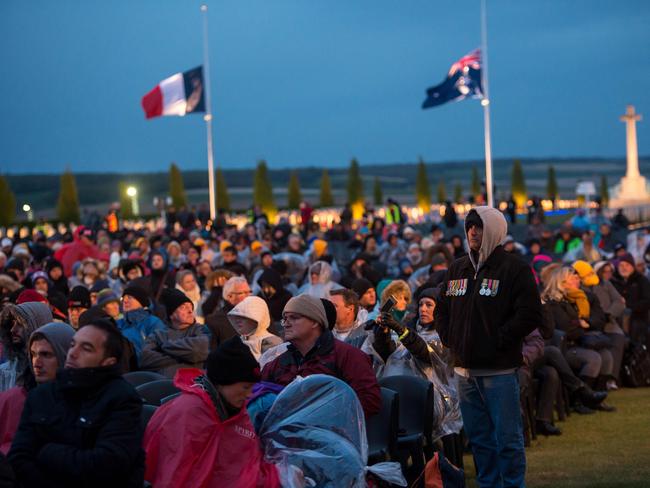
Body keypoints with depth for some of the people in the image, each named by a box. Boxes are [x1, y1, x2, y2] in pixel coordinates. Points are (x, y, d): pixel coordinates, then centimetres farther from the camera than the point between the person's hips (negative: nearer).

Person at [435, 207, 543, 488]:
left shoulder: (514, 269, -5)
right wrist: (450, 339, 10)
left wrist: (499, 340, -14)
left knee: (508, 438, -4)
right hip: (465, 370, 6)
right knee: (479, 438, 12)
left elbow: (530, 315, -11)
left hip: (500, 370, -6)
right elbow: (442, 309, 24)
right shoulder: (458, 269, 15)